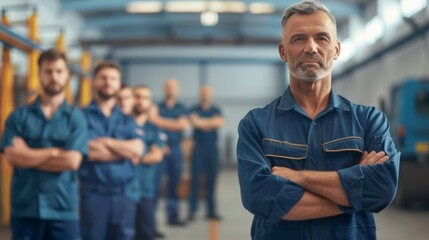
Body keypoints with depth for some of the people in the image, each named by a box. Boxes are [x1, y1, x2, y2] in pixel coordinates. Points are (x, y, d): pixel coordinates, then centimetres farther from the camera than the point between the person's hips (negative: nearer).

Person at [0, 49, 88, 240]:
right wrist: (54, 152, -8)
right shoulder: (19, 116, 6)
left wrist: (29, 156, -6)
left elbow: (72, 161, -10)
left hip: (64, 209, -1)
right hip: (25, 208, 1)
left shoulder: (76, 118, 3)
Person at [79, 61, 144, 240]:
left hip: (125, 194, 4)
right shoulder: (82, 116, 1)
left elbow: (138, 149, -3)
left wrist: (105, 141, -8)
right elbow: (88, 151, -13)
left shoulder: (127, 121, 15)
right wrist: (126, 150, -4)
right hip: (93, 194, -4)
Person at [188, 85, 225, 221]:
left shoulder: (216, 110, 12)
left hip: (212, 149, 3)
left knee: (211, 180, 4)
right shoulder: (194, 110, 4)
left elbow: (221, 122, -7)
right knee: (195, 179, -4)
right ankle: (192, 210, -1)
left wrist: (203, 123, -10)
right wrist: (211, 122, -8)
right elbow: (194, 121, -15)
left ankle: (211, 211, 8)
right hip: (199, 148, -3)